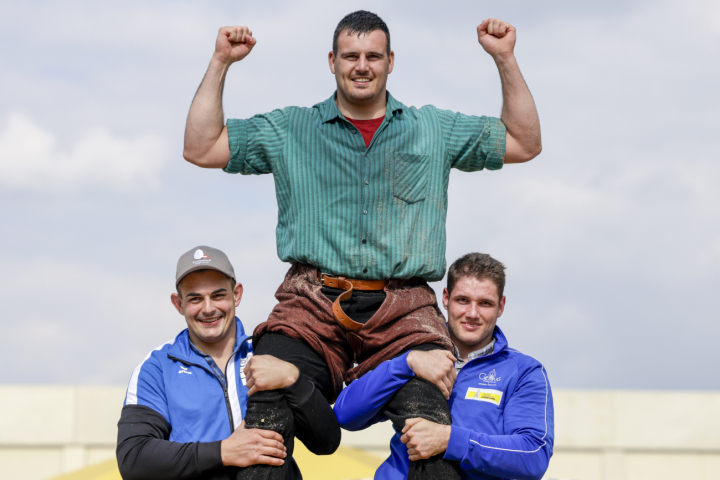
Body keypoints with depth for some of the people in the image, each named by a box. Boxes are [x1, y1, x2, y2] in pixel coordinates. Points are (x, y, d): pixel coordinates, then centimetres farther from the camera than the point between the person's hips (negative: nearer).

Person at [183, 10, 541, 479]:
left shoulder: (434, 130, 21)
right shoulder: (289, 131, 18)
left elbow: (525, 144, 23)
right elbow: (200, 149, 16)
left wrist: (505, 58, 14)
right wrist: (221, 63, 10)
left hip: (404, 309, 0)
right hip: (314, 301, 0)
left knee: (434, 431, -28)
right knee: (264, 418, -27)